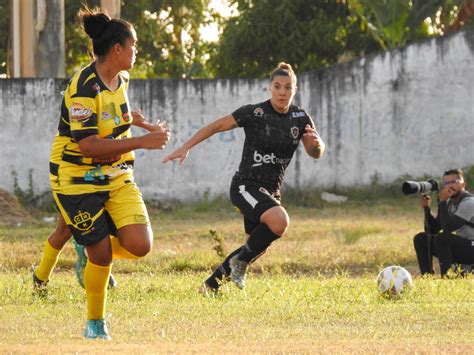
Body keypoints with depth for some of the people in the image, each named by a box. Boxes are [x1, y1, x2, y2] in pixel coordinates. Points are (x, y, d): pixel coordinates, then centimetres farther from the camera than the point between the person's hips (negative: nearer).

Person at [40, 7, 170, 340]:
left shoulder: (121, 80, 5)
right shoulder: (84, 87, -21)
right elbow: (87, 144, -29)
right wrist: (141, 142, -30)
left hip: (116, 176, 7)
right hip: (78, 179, -7)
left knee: (139, 245, -11)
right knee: (101, 256, -5)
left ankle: (92, 249, 20)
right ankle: (95, 324, 17)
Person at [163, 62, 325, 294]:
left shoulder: (300, 118, 3)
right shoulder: (254, 113, -12)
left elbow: (315, 153, 3)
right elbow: (215, 127, -6)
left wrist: (316, 143, -21)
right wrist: (185, 148, -10)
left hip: (271, 191, 7)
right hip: (246, 185, -7)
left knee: (258, 246, 15)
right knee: (279, 220, -33)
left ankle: (212, 284, 32)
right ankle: (241, 261, -11)